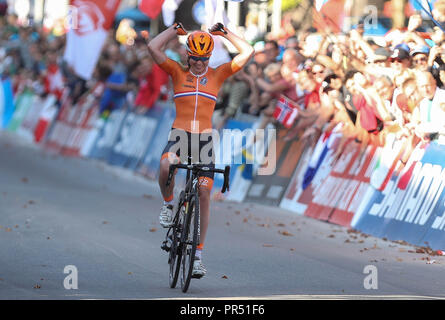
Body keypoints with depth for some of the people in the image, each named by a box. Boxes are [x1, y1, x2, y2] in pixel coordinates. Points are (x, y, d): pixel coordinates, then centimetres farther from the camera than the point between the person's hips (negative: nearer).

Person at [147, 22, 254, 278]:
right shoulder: (178, 72, 6)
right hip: (180, 134, -1)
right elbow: (153, 48, -5)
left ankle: (198, 255, 2)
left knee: (204, 194, -5)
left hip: (204, 138, 1)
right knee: (166, 166, -35)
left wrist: (225, 33, 1)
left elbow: (247, 53, -1)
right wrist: (175, 30, 0)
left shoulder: (217, 75, 7)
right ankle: (168, 204, -3)